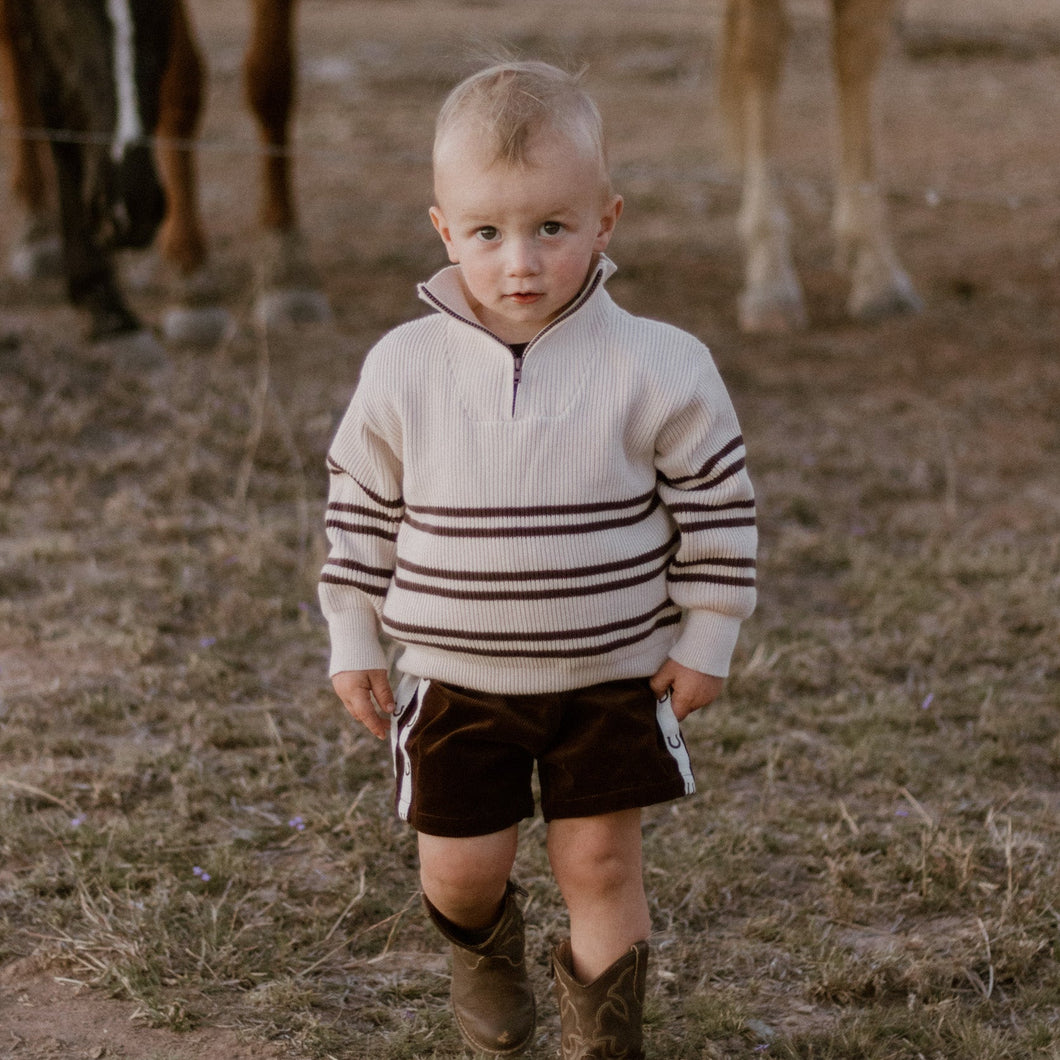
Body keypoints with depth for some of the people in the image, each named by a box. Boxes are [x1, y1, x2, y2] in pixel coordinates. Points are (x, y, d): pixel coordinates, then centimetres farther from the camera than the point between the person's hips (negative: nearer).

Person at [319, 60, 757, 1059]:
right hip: (457, 678, 1)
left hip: (612, 675, -1)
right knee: (460, 864, 6)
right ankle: (484, 943, 42)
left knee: (601, 863, 3)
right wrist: (354, 642, 5)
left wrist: (704, 640, -2)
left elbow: (715, 504, -4)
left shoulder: (656, 367, -14)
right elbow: (360, 508, 3)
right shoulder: (403, 370, -9)